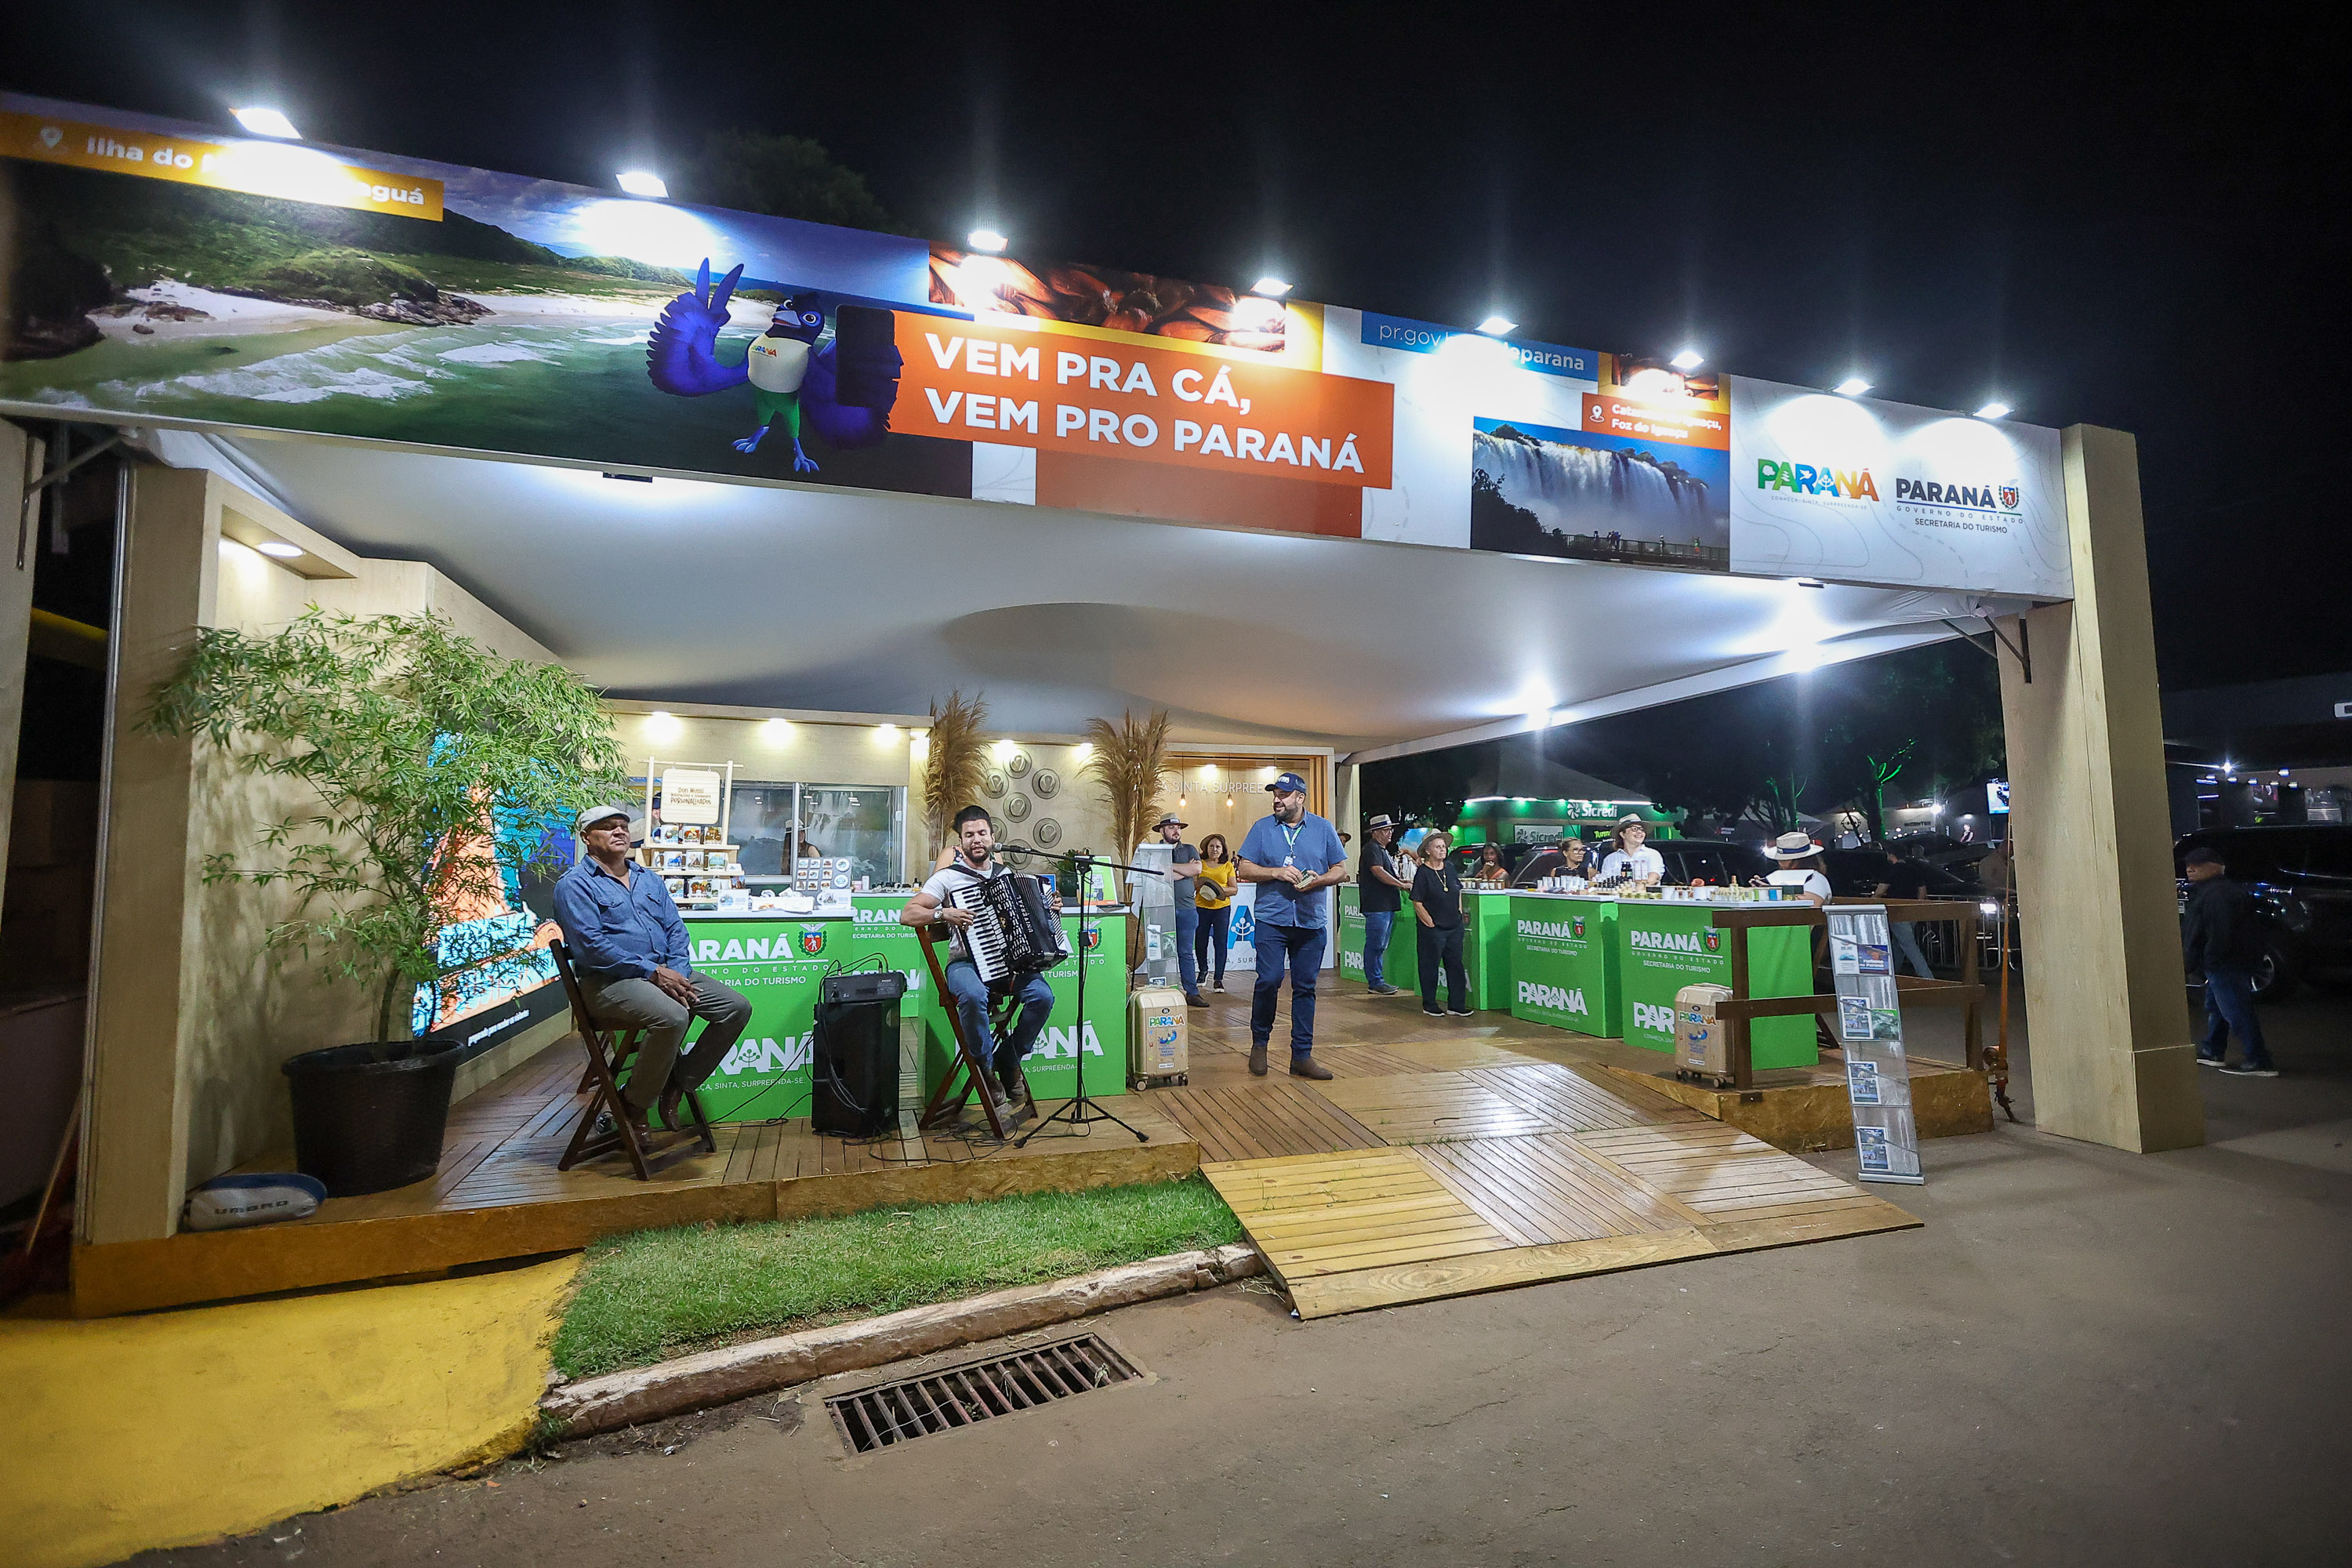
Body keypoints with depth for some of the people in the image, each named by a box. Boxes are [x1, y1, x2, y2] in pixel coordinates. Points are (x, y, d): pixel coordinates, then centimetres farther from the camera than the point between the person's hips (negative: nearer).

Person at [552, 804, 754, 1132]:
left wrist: (677, 975, -6)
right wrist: (653, 973, -18)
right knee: (672, 1016, -35)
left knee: (737, 1007, -9)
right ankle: (633, 1103, -10)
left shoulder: (650, 879, 20)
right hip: (609, 980, -7)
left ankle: (676, 1085, 3)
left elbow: (675, 930, 13)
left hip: (665, 972, 7)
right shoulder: (574, 884, -2)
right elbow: (591, 945, -14)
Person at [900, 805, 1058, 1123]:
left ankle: (1008, 1060, -1)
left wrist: (1049, 908, 8)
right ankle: (988, 1070, -13)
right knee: (973, 996, -37)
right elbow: (906, 915, -5)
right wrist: (942, 913, -20)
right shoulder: (947, 877, 4)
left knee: (1042, 996, -25)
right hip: (966, 962, -3)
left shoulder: (1007, 875, 17)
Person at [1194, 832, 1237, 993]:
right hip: (1202, 907, 0)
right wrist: (1200, 885, -17)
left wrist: (1221, 889, -11)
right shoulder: (1200, 864, 6)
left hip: (1222, 908, 0)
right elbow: (1192, 884, 5)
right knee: (1200, 941, 6)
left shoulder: (1228, 866, 8)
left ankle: (1219, 979, 0)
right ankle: (1203, 970, 33)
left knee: (1221, 943, -6)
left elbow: (1234, 889, 7)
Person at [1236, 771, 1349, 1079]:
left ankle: (1302, 1056, 13)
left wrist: (1317, 880, -11)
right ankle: (1259, 1043, 12)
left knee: (1305, 987, 5)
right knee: (1269, 981, -11)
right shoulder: (1262, 828, 6)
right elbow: (1245, 870, 4)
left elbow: (1341, 870, 9)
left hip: (1312, 922, 1)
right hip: (1271, 919, -1)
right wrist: (1277, 872, -11)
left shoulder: (1323, 829, 8)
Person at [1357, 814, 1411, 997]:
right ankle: (1375, 982, -3)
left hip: (1387, 905, 11)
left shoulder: (1382, 850, 22)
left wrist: (1401, 880, 12)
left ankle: (1377, 981, 19)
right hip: (1376, 905, -11)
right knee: (1375, 945, -6)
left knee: (1381, 945, 13)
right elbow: (1378, 872, -23)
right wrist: (1403, 885, -21)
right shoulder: (1372, 849, -10)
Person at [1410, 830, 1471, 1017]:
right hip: (1433, 929, -6)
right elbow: (1417, 903, -12)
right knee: (1430, 966, 4)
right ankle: (1429, 1005, 16)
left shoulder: (1449, 867, 6)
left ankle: (1456, 1005, 18)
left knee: (1455, 965, 10)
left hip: (1454, 927, 6)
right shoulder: (1423, 873, -12)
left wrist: (1459, 913, 11)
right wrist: (1430, 923, -12)